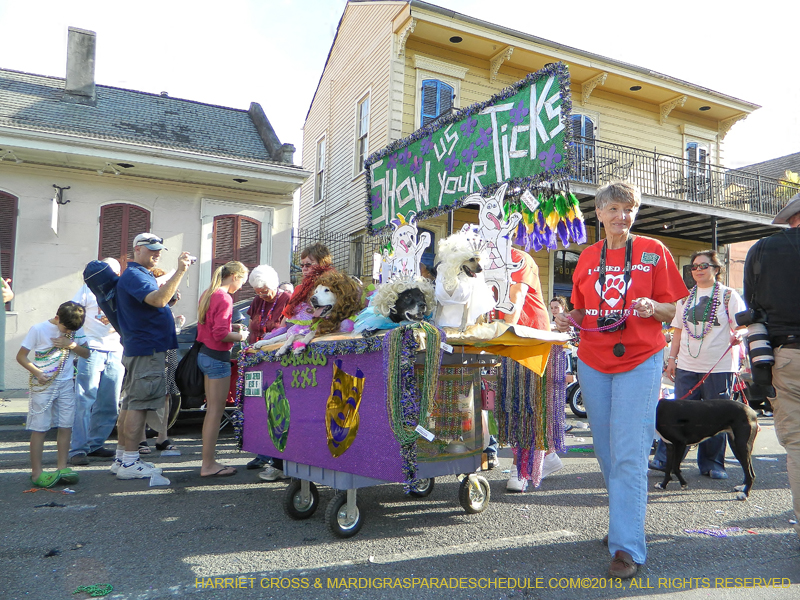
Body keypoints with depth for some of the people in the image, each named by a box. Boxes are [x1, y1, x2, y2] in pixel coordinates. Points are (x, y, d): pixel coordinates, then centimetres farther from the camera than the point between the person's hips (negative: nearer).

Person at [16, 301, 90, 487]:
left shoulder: (76, 331, 5)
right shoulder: (38, 329, -7)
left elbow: (86, 354, 8)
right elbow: (21, 356, -4)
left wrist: (71, 344, -11)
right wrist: (37, 372, -19)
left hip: (66, 384, 4)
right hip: (43, 385, -4)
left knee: (66, 426, 3)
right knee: (39, 428, -1)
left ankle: (62, 468, 12)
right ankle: (36, 471, 5)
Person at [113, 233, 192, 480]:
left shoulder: (140, 275, 22)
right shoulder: (134, 275, -12)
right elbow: (158, 300, -29)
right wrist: (179, 272, -33)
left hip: (139, 348, 11)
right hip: (147, 349, -11)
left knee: (131, 403, 12)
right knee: (139, 404, -8)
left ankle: (121, 459, 19)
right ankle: (129, 463, -4)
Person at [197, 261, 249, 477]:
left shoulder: (208, 294, 12)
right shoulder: (224, 299, -16)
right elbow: (220, 334, -22)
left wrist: (232, 327, 13)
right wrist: (240, 336, -7)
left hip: (205, 354, 10)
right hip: (218, 357, -10)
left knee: (211, 409, 15)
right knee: (216, 411, -3)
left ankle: (208, 461, 22)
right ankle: (208, 465, 3)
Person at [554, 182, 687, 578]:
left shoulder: (653, 251, 1)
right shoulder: (587, 257, 10)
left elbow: (670, 311, 3)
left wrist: (652, 308, -18)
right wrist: (569, 319, -3)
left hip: (640, 361, -4)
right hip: (593, 363, 4)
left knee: (629, 454, -8)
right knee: (607, 452, 12)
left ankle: (627, 547, -2)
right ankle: (624, 522, 30)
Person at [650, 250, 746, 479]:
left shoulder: (729, 296, 2)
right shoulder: (686, 297, 14)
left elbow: (741, 326, -1)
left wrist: (737, 336, -24)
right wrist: (672, 359, 12)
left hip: (720, 367, -3)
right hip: (687, 366, 3)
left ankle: (712, 464, 15)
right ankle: (665, 458, 6)